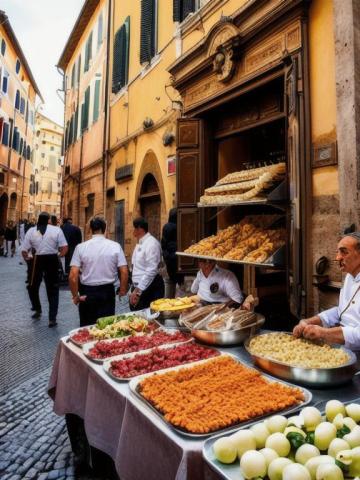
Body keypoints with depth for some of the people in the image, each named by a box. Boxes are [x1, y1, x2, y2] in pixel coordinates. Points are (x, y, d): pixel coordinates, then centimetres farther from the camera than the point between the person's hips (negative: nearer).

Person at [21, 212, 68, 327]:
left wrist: (27, 258, 20)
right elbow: (65, 248, -10)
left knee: (32, 287, 25)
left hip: (37, 260, 1)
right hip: (52, 260, 0)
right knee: (53, 290, 8)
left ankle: (37, 310, 37)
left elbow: (24, 250, 0)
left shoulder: (31, 231, -1)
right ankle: (52, 318, 7)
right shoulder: (57, 230, -5)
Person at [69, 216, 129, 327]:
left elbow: (73, 275, -11)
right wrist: (123, 290, 9)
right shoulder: (115, 246, -6)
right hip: (107, 291, 0)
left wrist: (75, 295, 1)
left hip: (87, 292, 0)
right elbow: (124, 272, -7)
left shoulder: (80, 247, -8)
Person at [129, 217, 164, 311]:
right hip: (138, 287, 9)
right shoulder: (139, 244, 13)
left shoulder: (151, 243, -15)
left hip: (150, 288, -8)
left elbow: (151, 270, -22)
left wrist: (138, 290, -22)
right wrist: (134, 289, 15)